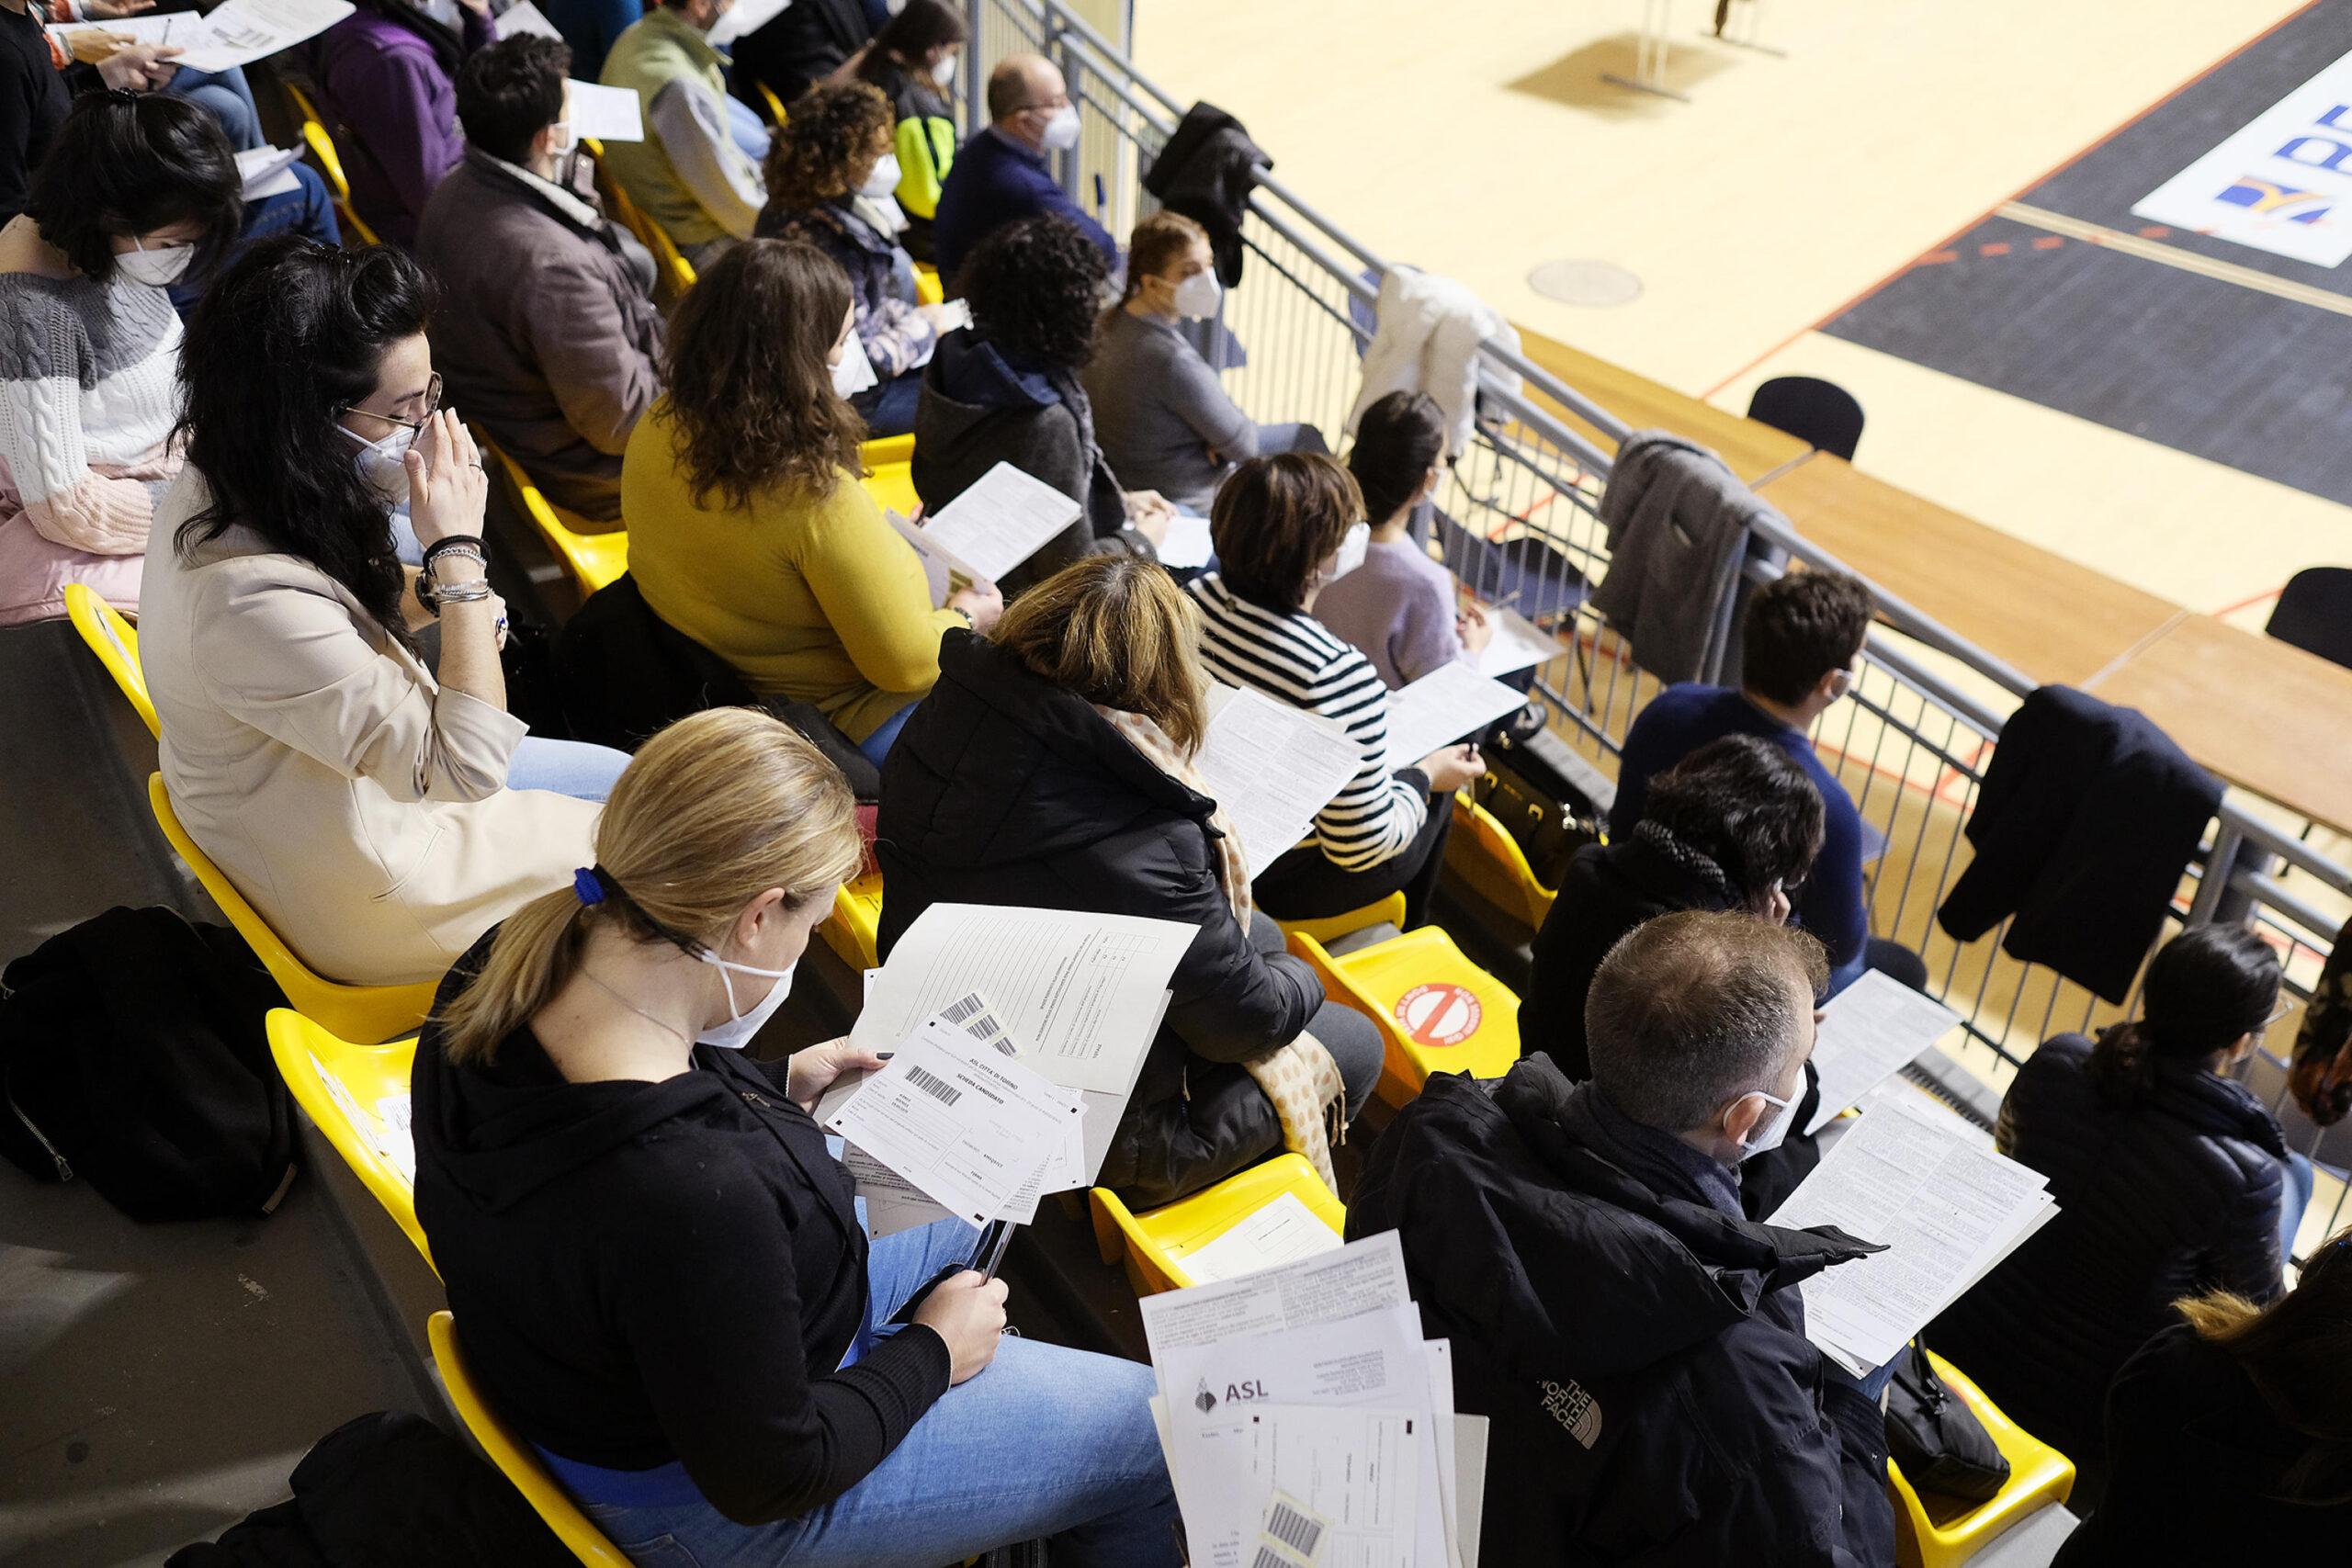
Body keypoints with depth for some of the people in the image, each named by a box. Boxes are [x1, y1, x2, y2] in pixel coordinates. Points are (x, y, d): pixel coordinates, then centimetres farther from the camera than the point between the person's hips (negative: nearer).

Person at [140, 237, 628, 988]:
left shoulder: (217, 487, -12)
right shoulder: (254, 601, -40)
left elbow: (342, 612, 9)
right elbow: (470, 765, -33)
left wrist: (433, 596, -13)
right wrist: (458, 548, -32)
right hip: (360, 900, -9)